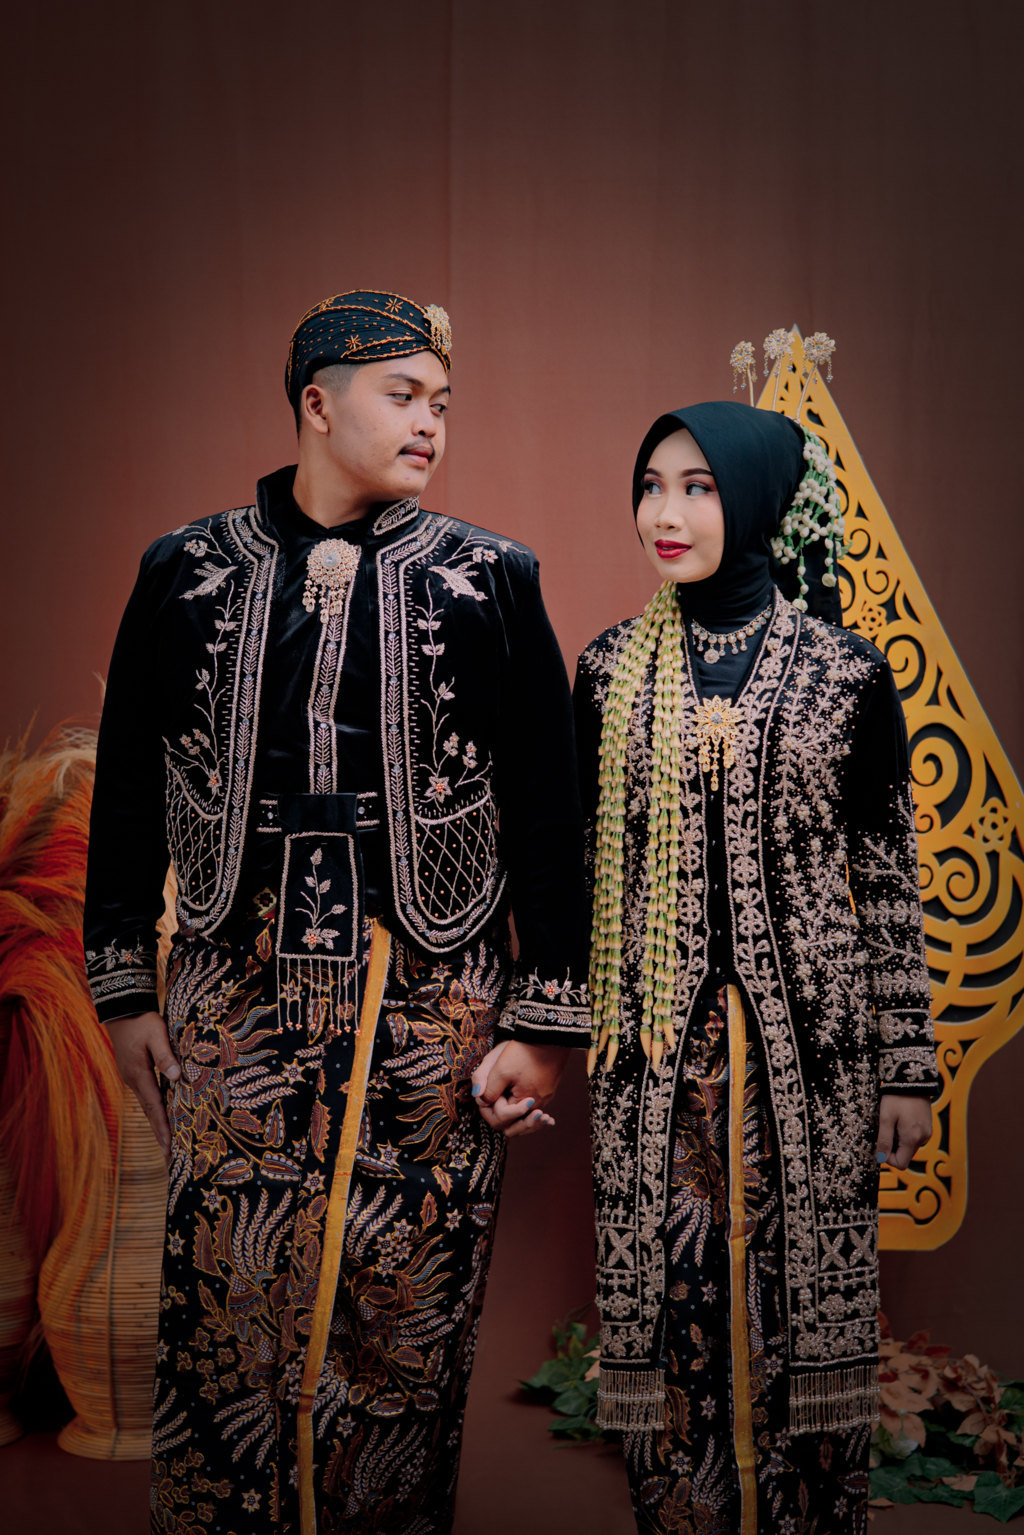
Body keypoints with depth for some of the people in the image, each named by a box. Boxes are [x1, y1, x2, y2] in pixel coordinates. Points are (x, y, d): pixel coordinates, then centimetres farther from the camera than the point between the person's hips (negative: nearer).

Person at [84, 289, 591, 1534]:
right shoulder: (189, 574, 6)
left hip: (431, 1010, -1)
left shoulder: (486, 580, 3)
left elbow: (548, 813, 2)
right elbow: (127, 791, 11)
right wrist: (124, 992, 8)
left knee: (409, 1323, 6)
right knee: (224, 1305, 6)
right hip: (235, 1001, 1)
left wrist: (545, 1020, -1)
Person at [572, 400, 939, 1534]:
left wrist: (908, 1062, 0)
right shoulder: (612, 671, 5)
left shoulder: (844, 673, -1)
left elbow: (888, 873, 1)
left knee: (805, 1308, 7)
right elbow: (582, 859, 9)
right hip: (657, 1049, 2)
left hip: (810, 1049, -1)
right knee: (667, 1304, 6)